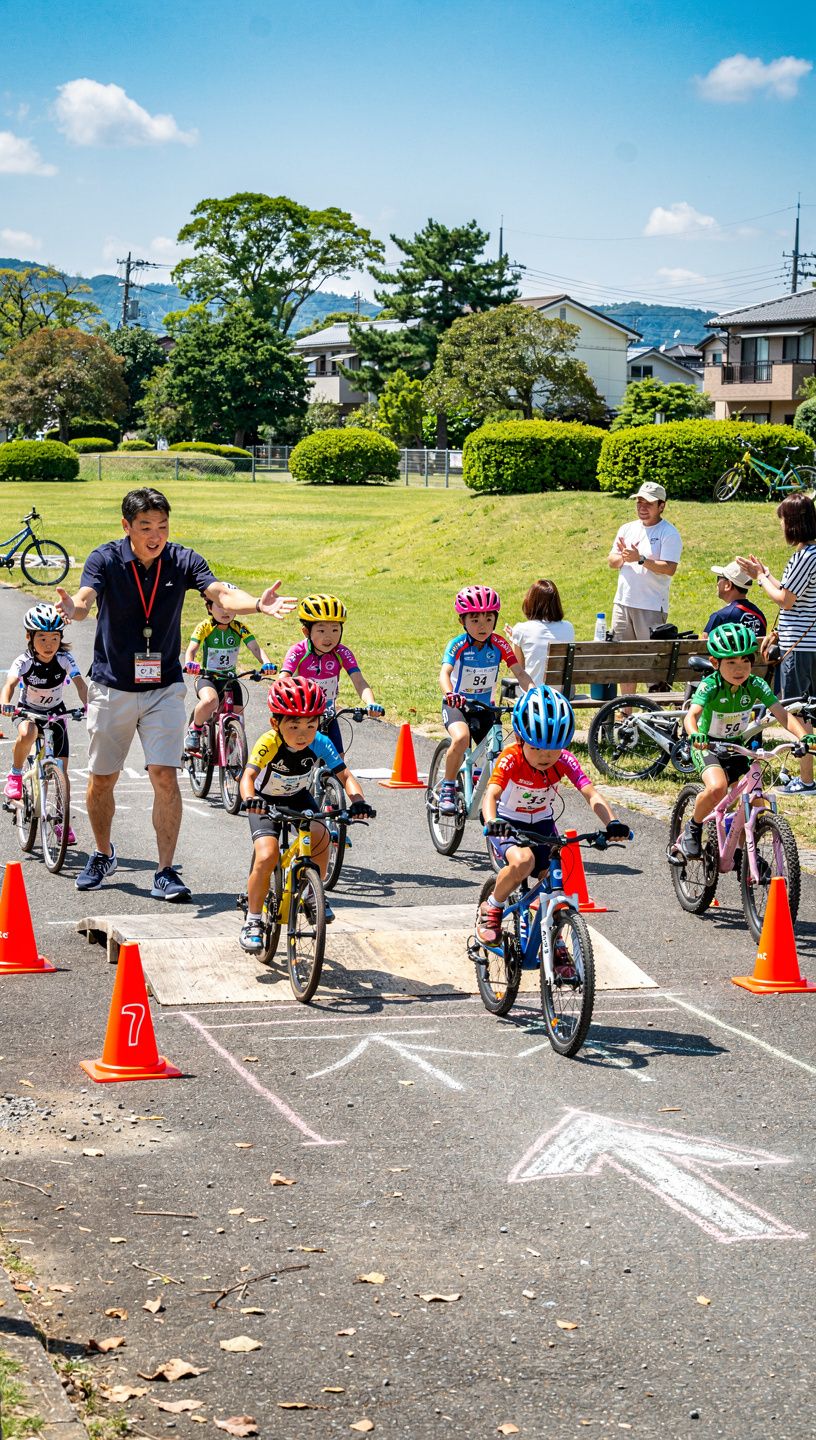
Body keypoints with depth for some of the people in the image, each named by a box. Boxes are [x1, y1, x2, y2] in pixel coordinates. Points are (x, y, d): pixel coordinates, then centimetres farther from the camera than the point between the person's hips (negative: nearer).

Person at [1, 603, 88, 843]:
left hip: (56, 714, 2)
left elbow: (79, 682, -30)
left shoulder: (64, 660, -19)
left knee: (62, 771, -3)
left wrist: (87, 704, -49)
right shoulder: (24, 662, -22)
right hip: (29, 711, -2)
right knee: (27, 734, -39)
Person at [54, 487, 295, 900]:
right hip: (112, 687, 0)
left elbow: (221, 594, -23)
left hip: (163, 687, 0)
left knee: (165, 775, -12)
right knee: (101, 779, 10)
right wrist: (72, 608, -54)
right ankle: (103, 855, 35)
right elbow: (85, 599, -28)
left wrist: (258, 604, -44)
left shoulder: (182, 561, -8)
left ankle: (165, 872, -4)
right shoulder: (105, 559, -11)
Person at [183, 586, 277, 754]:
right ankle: (194, 731, -8)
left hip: (230, 679, 3)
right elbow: (191, 648, -21)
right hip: (207, 678, -3)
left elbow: (255, 648, -16)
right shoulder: (204, 627, -10)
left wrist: (267, 663, -37)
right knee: (210, 700, -35)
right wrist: (189, 663, -45)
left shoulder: (240, 628, -5)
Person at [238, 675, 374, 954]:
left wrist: (357, 800, -41)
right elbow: (248, 775, -41)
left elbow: (345, 775, -22)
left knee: (320, 835, -25)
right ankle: (253, 920, -6)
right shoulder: (269, 743, -31)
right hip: (266, 802, -3)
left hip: (299, 799, 3)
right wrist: (250, 799, -63)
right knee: (267, 855, -23)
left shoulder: (320, 744, -23)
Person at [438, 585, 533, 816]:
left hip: (485, 707, 4)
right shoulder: (458, 645, -18)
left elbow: (519, 671, -15)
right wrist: (449, 693, -53)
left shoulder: (499, 644, -9)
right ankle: (447, 788, -14)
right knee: (461, 738, -33)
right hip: (457, 704, -4)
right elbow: (445, 672, -32)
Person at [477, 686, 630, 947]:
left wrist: (612, 823, -44)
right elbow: (491, 794, -40)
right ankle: (491, 909, -8)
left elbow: (591, 794, -26)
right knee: (522, 861, -34)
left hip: (542, 825, 4)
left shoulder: (564, 761, -18)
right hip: (508, 825, -4)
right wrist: (492, 823, -61)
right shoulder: (511, 759, -27)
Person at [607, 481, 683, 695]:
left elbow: (669, 568, -16)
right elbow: (611, 562, 14)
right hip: (623, 603, 6)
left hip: (652, 607, -6)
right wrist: (623, 557, -8)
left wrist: (640, 559, -23)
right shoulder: (627, 529, 14)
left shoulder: (669, 533, -5)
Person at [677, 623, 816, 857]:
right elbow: (691, 715, -37)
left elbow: (782, 714, -21)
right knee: (717, 787, -33)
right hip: (707, 747, -4)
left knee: (756, 802, -7)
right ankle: (692, 828, -5)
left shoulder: (756, 686, -14)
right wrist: (695, 735, -60)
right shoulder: (710, 686, -23)